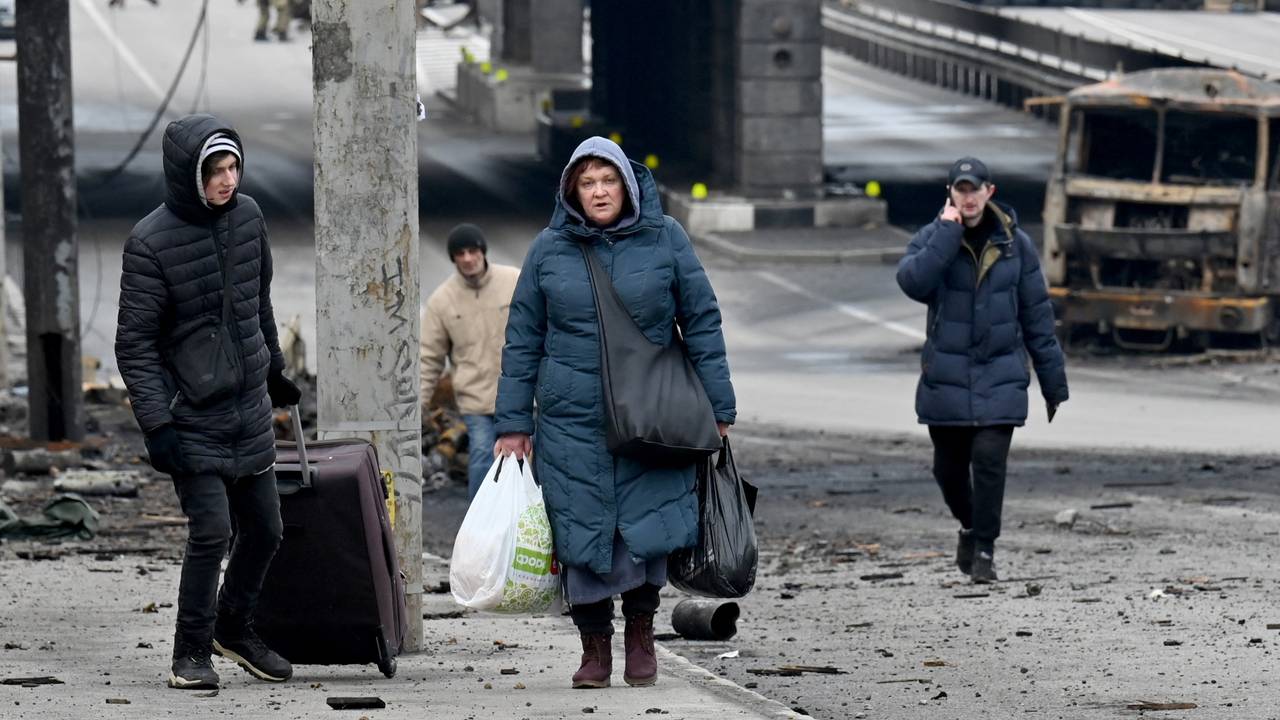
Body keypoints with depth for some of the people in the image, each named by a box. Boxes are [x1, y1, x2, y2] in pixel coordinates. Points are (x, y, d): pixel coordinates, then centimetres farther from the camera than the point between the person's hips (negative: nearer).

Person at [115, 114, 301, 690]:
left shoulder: (247, 215, 1)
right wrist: (156, 423, -19)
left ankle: (234, 628, 33)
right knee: (211, 531, -11)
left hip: (250, 408, 6)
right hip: (192, 420, -6)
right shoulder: (151, 242, -16)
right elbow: (135, 342, -14)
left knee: (264, 529, 11)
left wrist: (274, 369, 27)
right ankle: (192, 652, 6)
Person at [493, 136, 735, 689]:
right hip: (570, 421, 1)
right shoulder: (549, 249, 4)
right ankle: (595, 647, 11)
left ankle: (641, 631, 14)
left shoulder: (664, 239, 2)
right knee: (581, 535, -1)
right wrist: (513, 424, 5)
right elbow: (522, 339, 9)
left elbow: (702, 322, 6)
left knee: (646, 528, -6)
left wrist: (718, 409, 3)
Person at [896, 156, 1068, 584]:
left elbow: (1036, 316, 7)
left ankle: (984, 550, -3)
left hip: (1000, 376, -1)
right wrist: (948, 231, -19)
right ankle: (970, 525, 37)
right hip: (946, 376, 1)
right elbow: (912, 281, -21)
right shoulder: (933, 238, 0)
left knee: (990, 460, -13)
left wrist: (1054, 384, 7)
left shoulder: (1014, 244, 3)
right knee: (949, 467, 9)